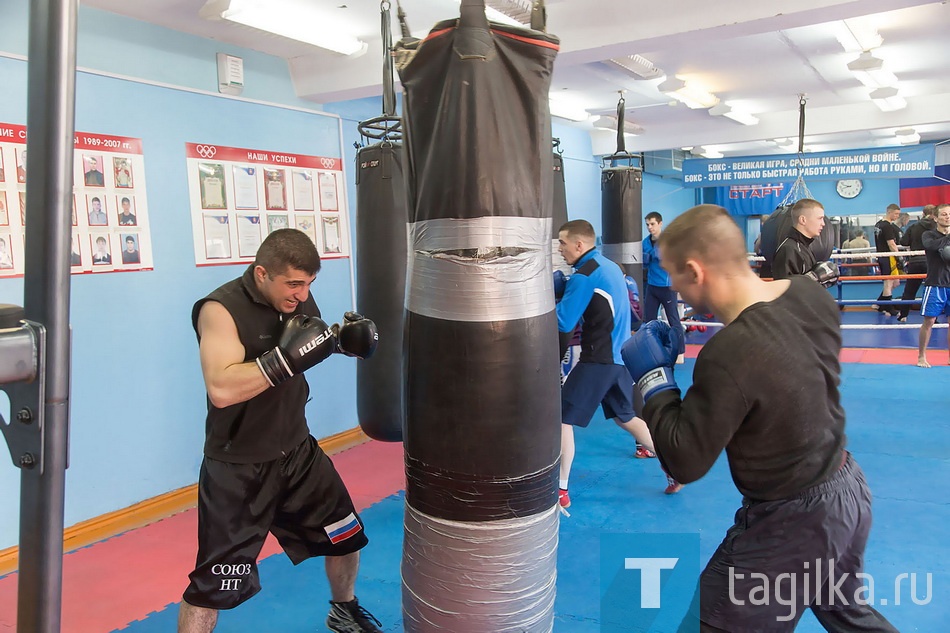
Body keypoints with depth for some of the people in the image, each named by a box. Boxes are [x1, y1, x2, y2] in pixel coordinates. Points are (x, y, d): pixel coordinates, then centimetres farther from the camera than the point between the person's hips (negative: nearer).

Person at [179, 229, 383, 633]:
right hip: (237, 468, -6)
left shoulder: (297, 299, -2)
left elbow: (320, 346, 15)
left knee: (347, 538, 19)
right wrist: (285, 358, -38)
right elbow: (221, 389, -33)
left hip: (297, 451, 7)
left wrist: (348, 337, -7)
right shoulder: (221, 309, -22)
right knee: (211, 585, -1)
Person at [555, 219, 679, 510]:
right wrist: (560, 299, 10)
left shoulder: (584, 275, -14)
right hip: (619, 356, 9)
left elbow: (563, 322, -17)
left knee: (562, 419, -2)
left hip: (597, 360, -9)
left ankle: (560, 491, 2)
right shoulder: (610, 266, 13)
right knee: (626, 418, 23)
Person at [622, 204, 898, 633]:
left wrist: (654, 377, -15)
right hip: (849, 490, 8)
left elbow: (684, 461, -23)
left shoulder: (729, 355, -32)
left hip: (791, 524, -8)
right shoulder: (811, 295, -8)